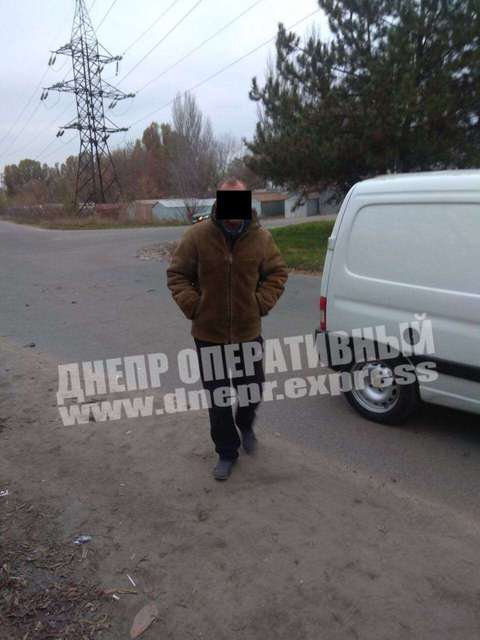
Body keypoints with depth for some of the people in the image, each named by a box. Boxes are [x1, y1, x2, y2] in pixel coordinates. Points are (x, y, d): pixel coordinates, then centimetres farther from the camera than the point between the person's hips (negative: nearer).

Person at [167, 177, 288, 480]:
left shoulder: (261, 237, -4)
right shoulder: (197, 236, -9)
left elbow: (277, 272, 8)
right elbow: (176, 274, 0)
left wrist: (263, 302, -5)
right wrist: (192, 305, -12)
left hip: (249, 333, 1)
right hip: (209, 334, -1)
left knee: (253, 390, 15)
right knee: (218, 398, 10)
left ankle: (246, 425, 49)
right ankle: (227, 452, 30)